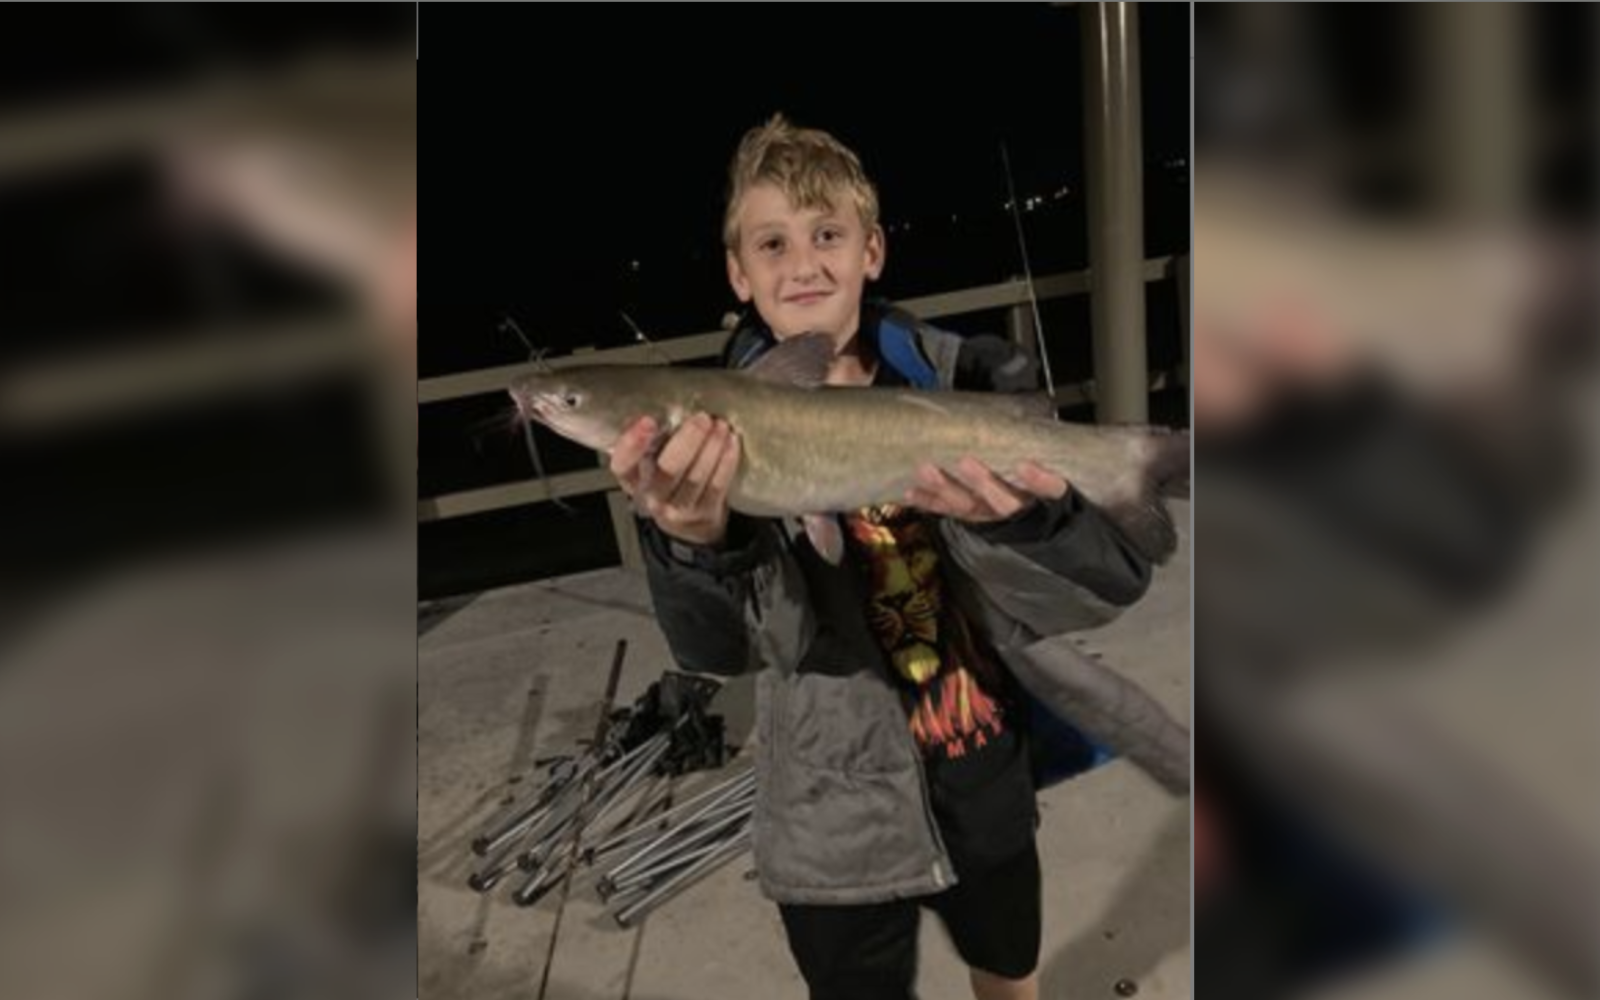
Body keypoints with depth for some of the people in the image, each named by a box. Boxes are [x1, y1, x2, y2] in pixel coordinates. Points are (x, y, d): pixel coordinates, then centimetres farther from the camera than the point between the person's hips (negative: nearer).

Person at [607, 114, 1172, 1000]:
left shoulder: (971, 381, -12)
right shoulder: (725, 429, -13)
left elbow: (1109, 586, -18)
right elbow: (722, 650, -27)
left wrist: (1019, 519, -40)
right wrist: (694, 542, -49)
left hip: (986, 786, 2)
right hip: (836, 826, -1)